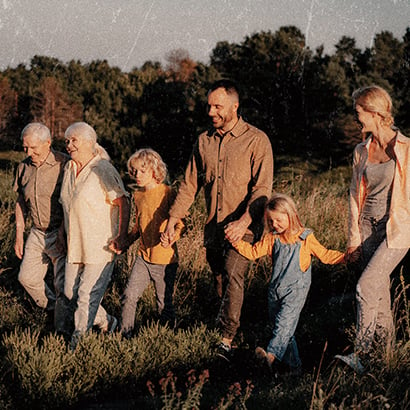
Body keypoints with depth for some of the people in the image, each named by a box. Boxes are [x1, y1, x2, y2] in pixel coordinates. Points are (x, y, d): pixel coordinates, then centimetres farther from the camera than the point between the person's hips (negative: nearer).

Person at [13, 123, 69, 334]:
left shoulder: (64, 164, -17)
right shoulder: (24, 167, 3)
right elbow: (21, 202, 14)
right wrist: (19, 234, 13)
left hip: (61, 234, -7)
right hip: (37, 233, 7)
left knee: (63, 284, -3)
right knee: (27, 277, 14)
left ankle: (62, 330, 12)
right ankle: (52, 306, 39)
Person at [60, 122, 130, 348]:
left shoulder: (103, 170, -13)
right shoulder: (69, 169, 10)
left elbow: (123, 203, -16)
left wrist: (121, 236, -22)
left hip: (100, 246, -8)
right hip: (75, 245, 8)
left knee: (87, 295, -4)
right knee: (70, 291, 11)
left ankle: (77, 343, 8)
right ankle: (106, 323, 30)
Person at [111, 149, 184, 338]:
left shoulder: (166, 193, -12)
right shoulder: (138, 195, 8)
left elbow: (180, 224, -11)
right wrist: (124, 243, 9)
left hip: (165, 260, -5)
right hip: (143, 257, 5)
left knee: (164, 304, 5)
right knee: (129, 296, -4)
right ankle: (125, 335, 8)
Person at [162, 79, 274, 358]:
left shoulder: (256, 140, -5)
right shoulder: (204, 141, 11)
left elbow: (263, 187, -12)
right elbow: (190, 184, 13)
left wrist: (244, 222, -25)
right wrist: (173, 219, 3)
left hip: (243, 226, -6)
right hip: (213, 227, 6)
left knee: (232, 274, -21)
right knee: (220, 281, 10)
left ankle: (227, 340, -20)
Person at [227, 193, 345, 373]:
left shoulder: (305, 238, -1)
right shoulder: (272, 238, 10)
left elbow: (325, 255, 5)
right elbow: (253, 252, 9)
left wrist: (345, 257, -6)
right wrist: (237, 242, -5)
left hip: (295, 289, -5)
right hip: (275, 289, 6)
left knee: (285, 319, -24)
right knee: (277, 322, 6)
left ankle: (272, 354, -40)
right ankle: (294, 364, 14)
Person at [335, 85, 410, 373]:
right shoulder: (361, 152, 8)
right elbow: (356, 197, 12)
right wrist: (354, 239, 9)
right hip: (369, 229, 6)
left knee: (366, 287, -17)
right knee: (380, 291, 10)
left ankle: (361, 355, -11)